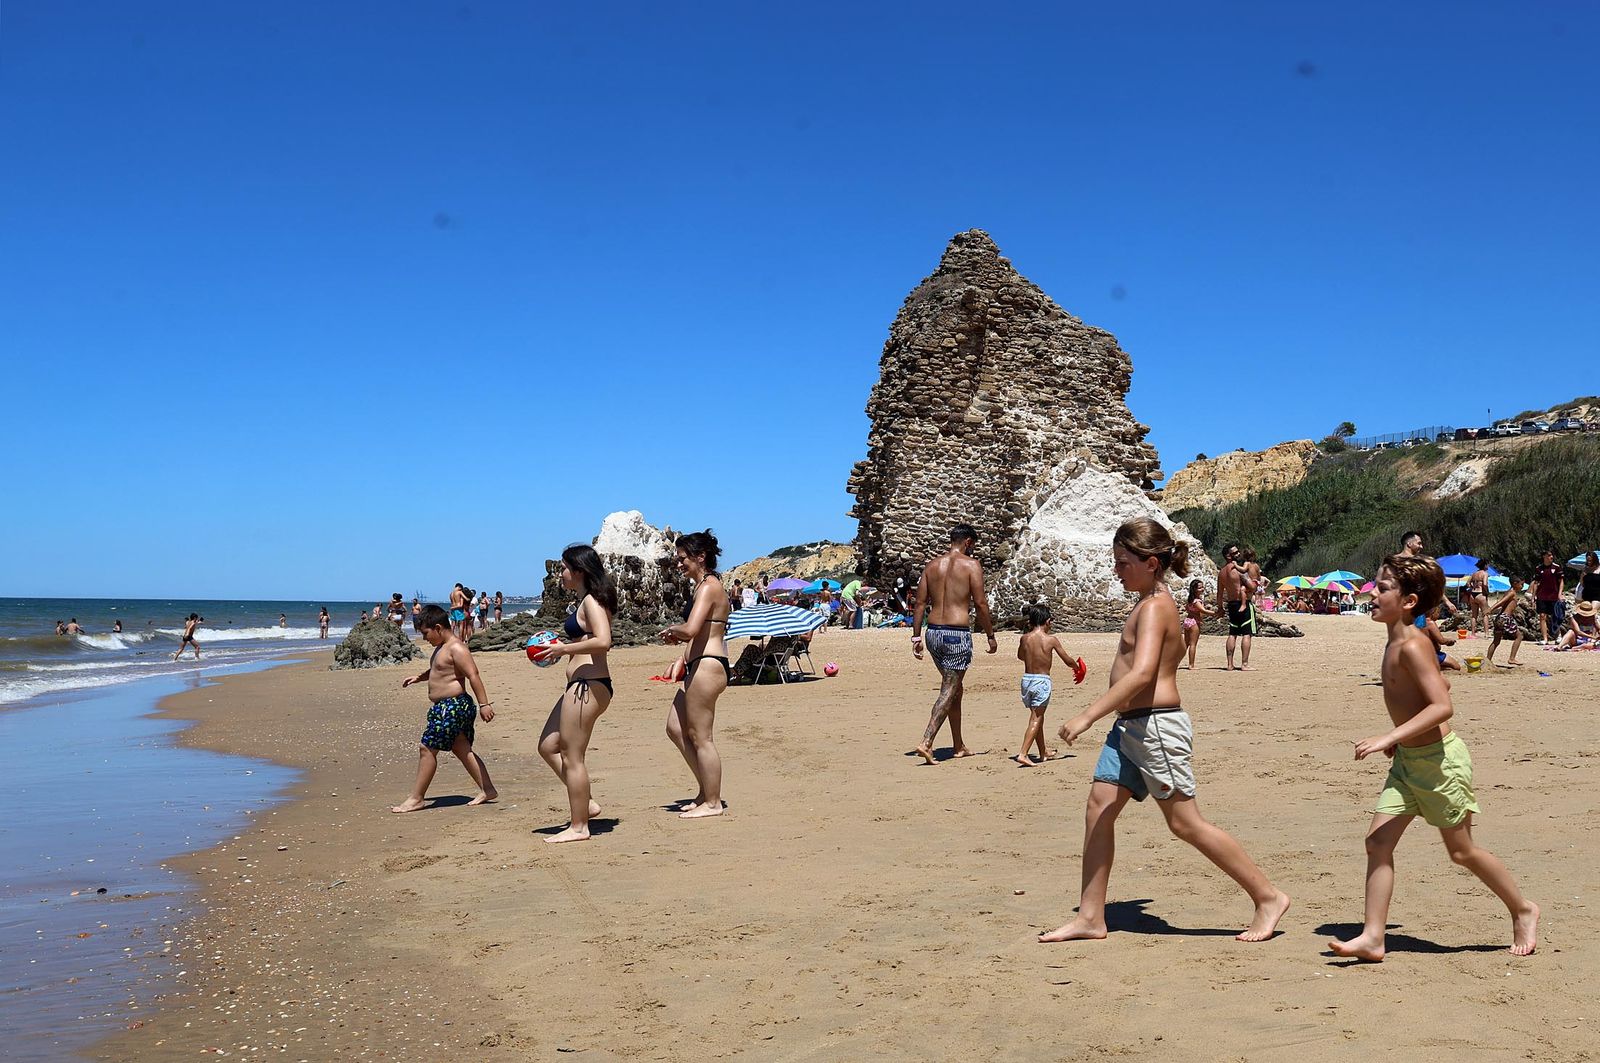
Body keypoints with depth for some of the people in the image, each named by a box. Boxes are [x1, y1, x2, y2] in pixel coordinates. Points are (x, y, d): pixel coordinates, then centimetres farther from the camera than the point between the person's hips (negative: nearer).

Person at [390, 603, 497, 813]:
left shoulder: (456, 648, -16)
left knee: (427, 748, -6)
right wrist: (419, 677, 20)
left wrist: (484, 704, -26)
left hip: (453, 707, -11)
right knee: (462, 749, 13)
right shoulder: (442, 648, 15)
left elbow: (473, 676, -22)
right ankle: (487, 790, 17)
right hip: (445, 707, 11)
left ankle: (416, 798, 1)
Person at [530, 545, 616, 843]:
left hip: (588, 686, -11)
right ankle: (586, 803, 19)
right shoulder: (586, 602, 18)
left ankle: (578, 827, 6)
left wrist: (563, 649, -19)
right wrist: (563, 646, 13)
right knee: (548, 746, 16)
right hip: (581, 686, 11)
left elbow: (602, 641, -27)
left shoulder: (591, 601, -13)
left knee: (572, 757, -3)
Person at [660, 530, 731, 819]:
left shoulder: (708, 587, -15)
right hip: (699, 667, 11)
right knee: (675, 728, 15)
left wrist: (671, 631, -8)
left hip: (707, 667, -11)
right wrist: (681, 660, 14)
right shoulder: (704, 587, 17)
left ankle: (712, 803, 7)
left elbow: (690, 630, -27)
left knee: (700, 737, -2)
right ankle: (707, 790, 21)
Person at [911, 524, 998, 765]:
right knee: (949, 690, -2)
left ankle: (958, 746, 24)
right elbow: (980, 603, -8)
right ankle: (926, 743, -15)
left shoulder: (932, 565, 11)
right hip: (957, 633, -6)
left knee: (955, 687, 18)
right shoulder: (971, 564, -5)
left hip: (934, 632, 6)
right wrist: (990, 636, 0)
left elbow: (920, 604, 8)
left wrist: (916, 637, 10)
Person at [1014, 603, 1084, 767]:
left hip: (1026, 679, 5)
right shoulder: (1051, 639, -9)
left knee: (1037, 716, 19)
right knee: (1036, 718, -2)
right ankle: (1022, 753, -14)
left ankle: (1043, 752, 33)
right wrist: (1078, 667, 19)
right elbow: (1067, 660, -1)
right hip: (1042, 681, -5)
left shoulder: (1024, 638, 0)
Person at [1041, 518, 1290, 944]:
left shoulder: (1154, 607, -16)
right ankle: (1090, 917, 10)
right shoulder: (1154, 604, 14)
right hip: (1129, 727, 10)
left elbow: (1142, 673, -30)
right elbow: (1175, 650, 28)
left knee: (1185, 822, -3)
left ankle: (1268, 896, 9)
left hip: (1156, 725, -10)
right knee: (1098, 810, 6)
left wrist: (1087, 716, -34)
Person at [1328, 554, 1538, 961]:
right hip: (1408, 760, 9)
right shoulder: (1396, 643, 8)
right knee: (1378, 840, -1)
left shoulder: (1411, 646, -21)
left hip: (1440, 759, -9)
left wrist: (1390, 737, -34)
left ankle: (1523, 911, 30)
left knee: (1462, 851, 7)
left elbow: (1443, 706, -29)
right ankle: (1372, 937, 0)